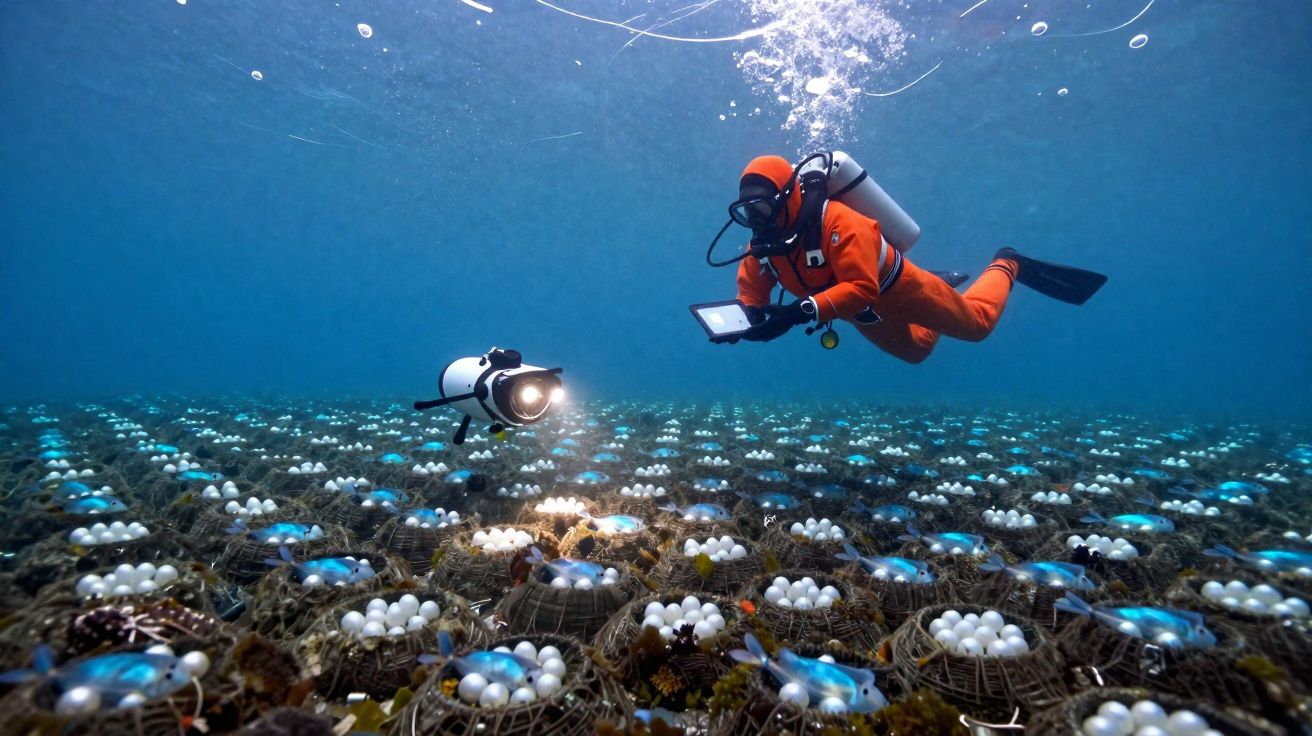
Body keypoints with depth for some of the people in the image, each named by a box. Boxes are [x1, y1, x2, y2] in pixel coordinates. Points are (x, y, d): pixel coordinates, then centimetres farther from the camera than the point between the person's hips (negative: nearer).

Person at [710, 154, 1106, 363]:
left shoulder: (836, 222, -39)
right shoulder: (763, 246, -17)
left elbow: (863, 290, -46)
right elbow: (751, 292, -6)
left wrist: (801, 311, -55)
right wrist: (752, 316, -30)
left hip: (896, 288, -6)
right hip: (866, 318, 7)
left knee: (976, 323, 12)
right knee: (917, 349, 31)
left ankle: (1007, 264, 38)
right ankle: (942, 283, 52)